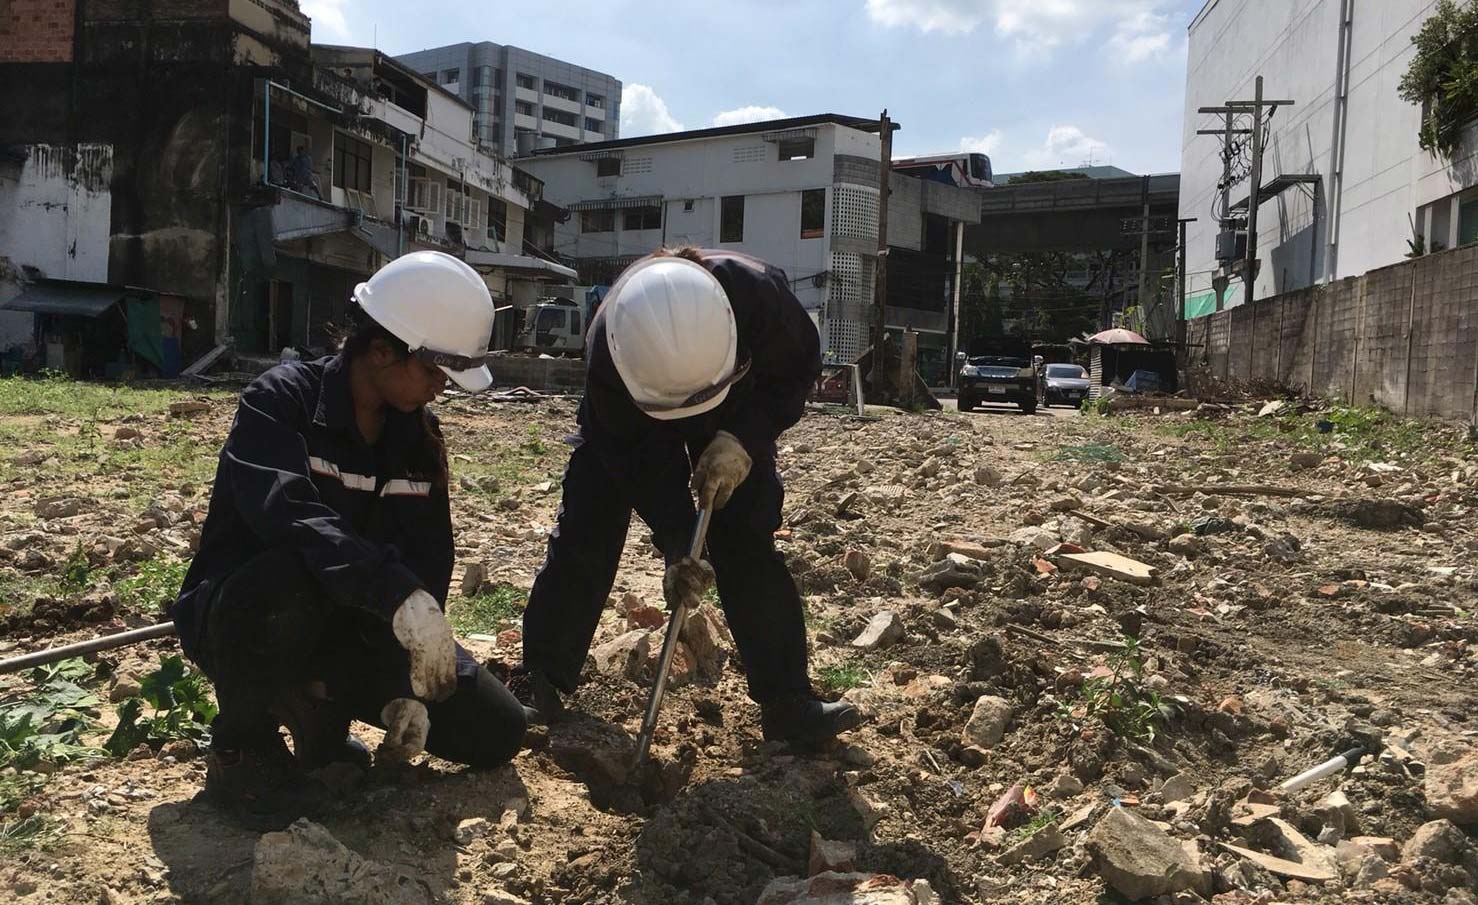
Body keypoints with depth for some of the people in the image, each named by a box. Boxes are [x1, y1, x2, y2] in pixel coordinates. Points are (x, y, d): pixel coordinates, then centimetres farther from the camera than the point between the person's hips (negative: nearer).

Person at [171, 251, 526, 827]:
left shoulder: (419, 438, 0)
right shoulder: (282, 400, -18)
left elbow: (427, 564, -2)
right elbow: (285, 513, -37)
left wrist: (408, 687, -13)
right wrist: (400, 595, -46)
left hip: (351, 625, 5)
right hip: (241, 611, -5)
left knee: (497, 732, -6)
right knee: (287, 577, -41)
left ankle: (318, 705, 15)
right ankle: (243, 752, -11)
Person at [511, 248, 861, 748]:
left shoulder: (760, 293, -41)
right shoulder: (606, 350, -39)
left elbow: (799, 368, -22)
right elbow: (637, 457, -28)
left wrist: (742, 442, -36)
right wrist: (677, 548, -34)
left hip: (735, 418, 0)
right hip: (627, 427, 0)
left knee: (748, 545, -9)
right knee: (582, 539, -6)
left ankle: (788, 703, -2)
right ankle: (539, 682, 8)